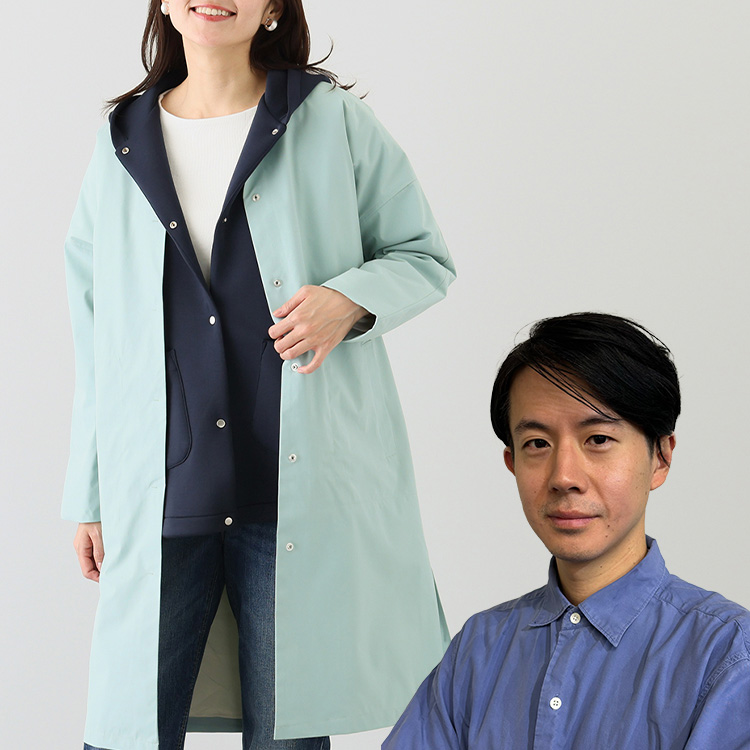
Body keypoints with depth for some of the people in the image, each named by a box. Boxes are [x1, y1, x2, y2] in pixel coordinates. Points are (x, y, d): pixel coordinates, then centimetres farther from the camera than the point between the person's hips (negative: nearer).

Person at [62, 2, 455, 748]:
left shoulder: (333, 122, 3)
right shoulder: (121, 144, 10)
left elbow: (426, 257, 8)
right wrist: (88, 493, 13)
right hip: (159, 494, 2)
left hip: (303, 486, -2)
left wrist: (350, 299, -15)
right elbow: (97, 339, 13)